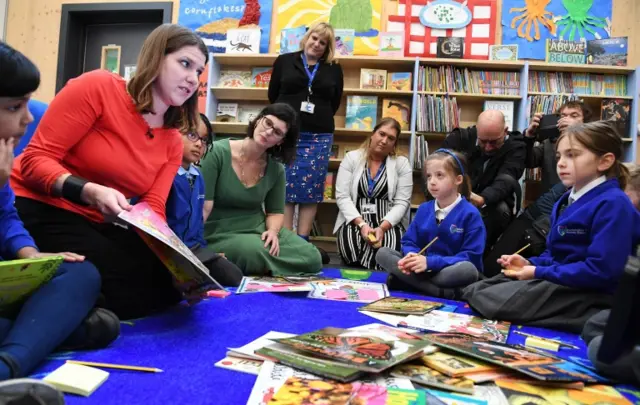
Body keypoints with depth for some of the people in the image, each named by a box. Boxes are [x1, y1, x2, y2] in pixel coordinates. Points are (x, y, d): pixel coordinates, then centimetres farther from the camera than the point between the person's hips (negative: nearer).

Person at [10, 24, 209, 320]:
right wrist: (89, 192, -34)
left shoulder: (172, 142, 4)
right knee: (126, 288, -23)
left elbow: (152, 210, -3)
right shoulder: (98, 87, -14)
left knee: (168, 279, -10)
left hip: (98, 225, 7)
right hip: (40, 209, -7)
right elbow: (36, 160, -16)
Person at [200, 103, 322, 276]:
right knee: (257, 253, -37)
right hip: (221, 234, -5)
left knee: (312, 258, -11)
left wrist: (273, 231, -14)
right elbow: (203, 206, -18)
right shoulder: (218, 152, -14)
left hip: (260, 229, 5)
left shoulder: (276, 169, 0)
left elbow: (276, 211, 9)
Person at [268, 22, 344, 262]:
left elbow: (335, 103, 15)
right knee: (284, 187, -3)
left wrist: (319, 117, 7)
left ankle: (302, 242, 6)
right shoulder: (284, 61, 9)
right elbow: (273, 95, 10)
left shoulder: (334, 69, 12)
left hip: (319, 136, 1)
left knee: (311, 189, 0)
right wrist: (292, 112, 10)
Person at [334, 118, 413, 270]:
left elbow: (402, 202, -2)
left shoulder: (402, 163, 4)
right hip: (354, 221, 0)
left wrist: (383, 227, -19)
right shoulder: (351, 158, 5)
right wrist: (361, 224, -18)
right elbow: (342, 196, -3)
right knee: (351, 246, -33)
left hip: (389, 223, 0)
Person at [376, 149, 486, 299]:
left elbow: (471, 257, -15)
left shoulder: (470, 214, -9)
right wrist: (411, 256, -18)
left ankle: (406, 281, -27)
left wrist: (430, 262, -25)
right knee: (382, 253, -14)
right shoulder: (424, 209, 7)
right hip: (424, 269, 5)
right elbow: (409, 241, 8)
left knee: (468, 269, -38)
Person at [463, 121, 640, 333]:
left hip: (588, 294, -9)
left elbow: (601, 271, -25)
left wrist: (538, 273, -17)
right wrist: (530, 264, 1)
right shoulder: (567, 200, 13)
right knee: (472, 292, -2)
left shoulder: (613, 204, -17)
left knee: (488, 301, -22)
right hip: (559, 279, 9)